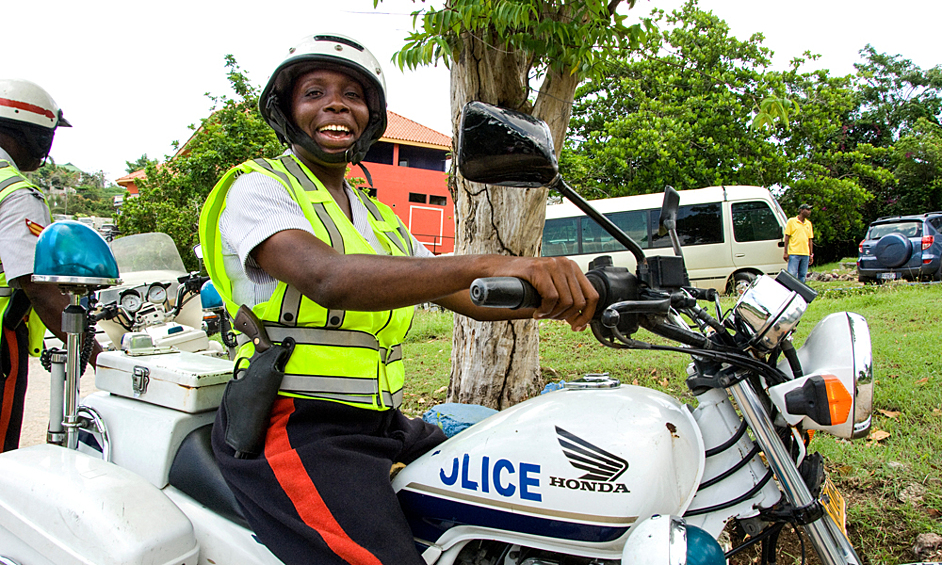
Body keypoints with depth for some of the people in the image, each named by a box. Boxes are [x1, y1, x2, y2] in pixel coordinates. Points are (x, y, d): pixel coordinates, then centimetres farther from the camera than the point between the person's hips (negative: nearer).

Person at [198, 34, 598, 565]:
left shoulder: (379, 219, 19)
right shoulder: (257, 188, -4)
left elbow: (468, 297, 13)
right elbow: (329, 278, -25)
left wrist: (566, 298, -3)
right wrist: (489, 263, -36)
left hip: (385, 423, 7)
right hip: (298, 424, -7)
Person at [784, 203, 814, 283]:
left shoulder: (808, 223, 16)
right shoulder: (791, 221, 2)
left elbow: (810, 240, 17)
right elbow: (787, 237, -1)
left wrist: (811, 254, 12)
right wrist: (785, 252, -7)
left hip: (805, 254, 5)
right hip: (794, 253, -5)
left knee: (802, 276, 5)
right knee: (792, 275, -8)